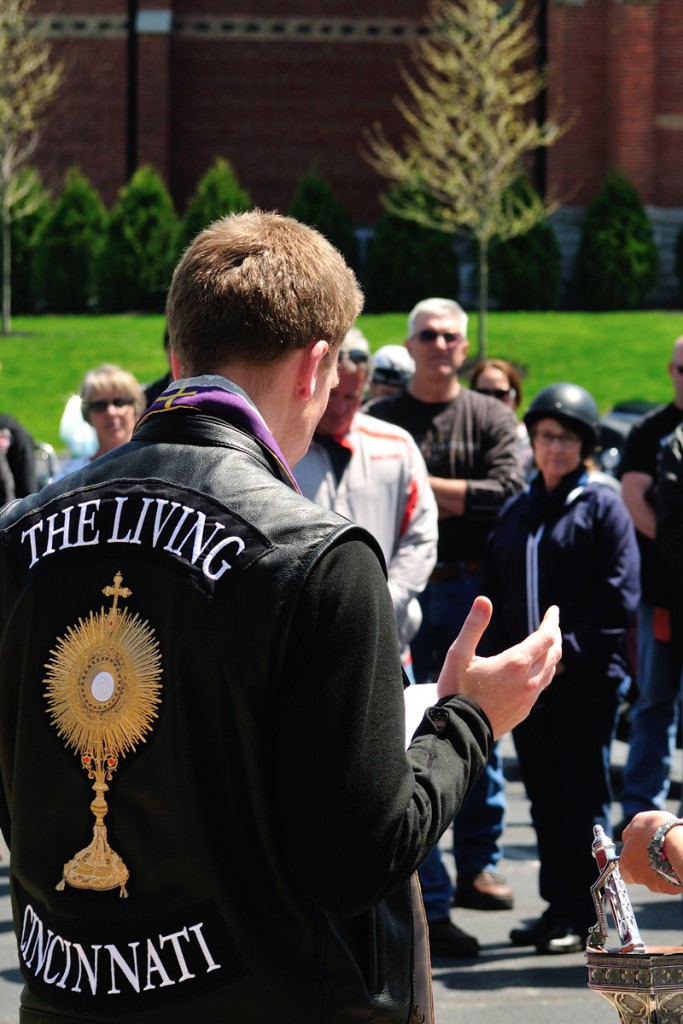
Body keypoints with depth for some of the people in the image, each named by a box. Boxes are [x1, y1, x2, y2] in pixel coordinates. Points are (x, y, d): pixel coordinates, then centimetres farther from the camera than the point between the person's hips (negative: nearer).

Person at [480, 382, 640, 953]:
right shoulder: (515, 512, 17)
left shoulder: (602, 505, -2)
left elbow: (620, 592, -9)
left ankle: (583, 915, -1)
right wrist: (502, 660, 5)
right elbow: (496, 594, 19)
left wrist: (569, 651, -14)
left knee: (584, 795, -4)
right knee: (545, 798, 9)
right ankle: (558, 906, 15)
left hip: (588, 677, -6)